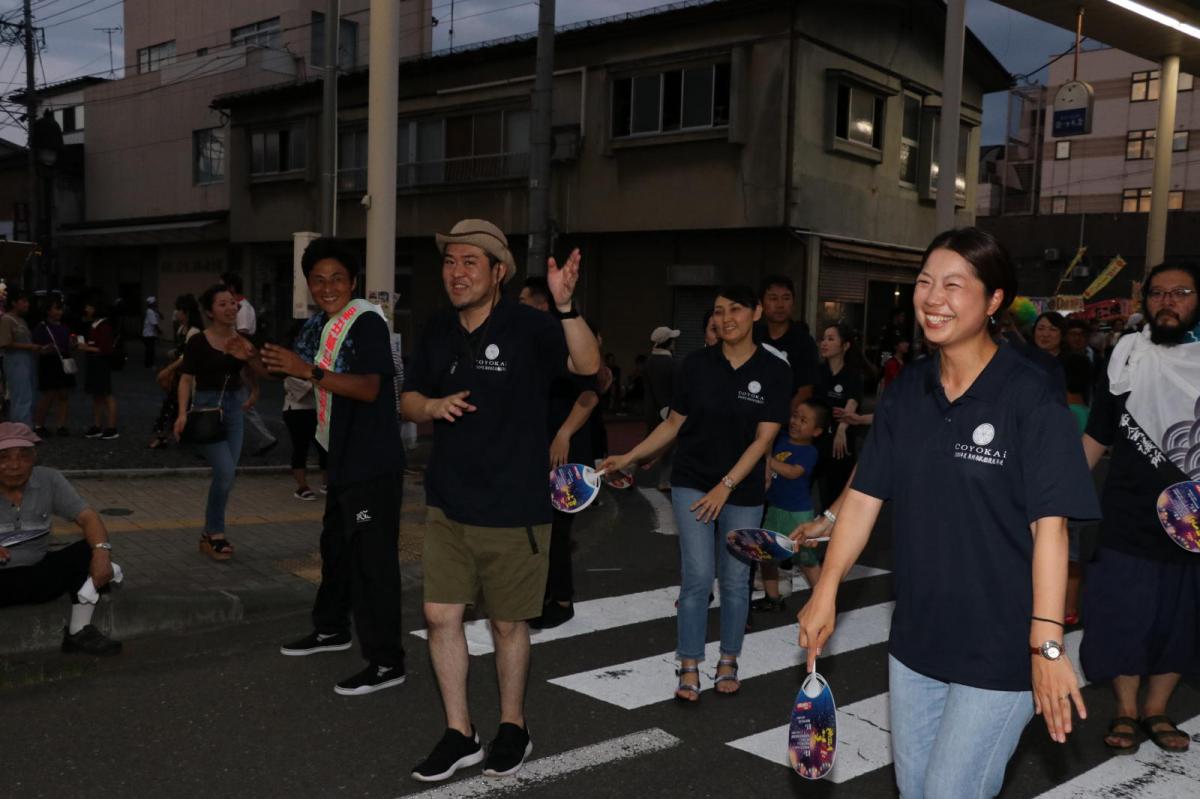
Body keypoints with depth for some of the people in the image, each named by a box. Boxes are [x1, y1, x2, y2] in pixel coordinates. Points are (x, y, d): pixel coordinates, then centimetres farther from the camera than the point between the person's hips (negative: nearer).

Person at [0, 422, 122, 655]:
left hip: (39, 574, 4)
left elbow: (86, 517, -6)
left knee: (92, 550, -17)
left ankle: (79, 633, -10)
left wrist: (102, 551, -29)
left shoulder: (49, 480, -3)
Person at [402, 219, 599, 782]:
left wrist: (565, 307, -46)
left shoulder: (529, 327, -13)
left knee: (507, 623, 10)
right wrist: (433, 406, -9)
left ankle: (513, 727, 33)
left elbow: (588, 365, -30)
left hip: (513, 507, -5)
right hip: (447, 503, 5)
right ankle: (460, 734, 23)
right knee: (441, 615, 6)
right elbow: (409, 398, 14)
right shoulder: (438, 330, 4)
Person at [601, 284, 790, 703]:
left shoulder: (774, 371, -6)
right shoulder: (697, 364, -2)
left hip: (743, 490, 0)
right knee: (698, 576, -5)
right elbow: (674, 423, 5)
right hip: (692, 483, 0)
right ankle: (689, 669, 7)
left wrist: (726, 486, -15)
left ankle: (728, 663, 26)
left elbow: (764, 438, -8)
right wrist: (629, 457, -2)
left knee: (735, 580, 9)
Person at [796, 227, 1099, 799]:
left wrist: (1047, 645, -20)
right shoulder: (906, 392, 2)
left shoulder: (1029, 396, -14)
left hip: (1000, 650, -6)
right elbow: (864, 495, 4)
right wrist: (826, 591, -1)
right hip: (915, 638, 6)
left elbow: (1050, 527, -16)